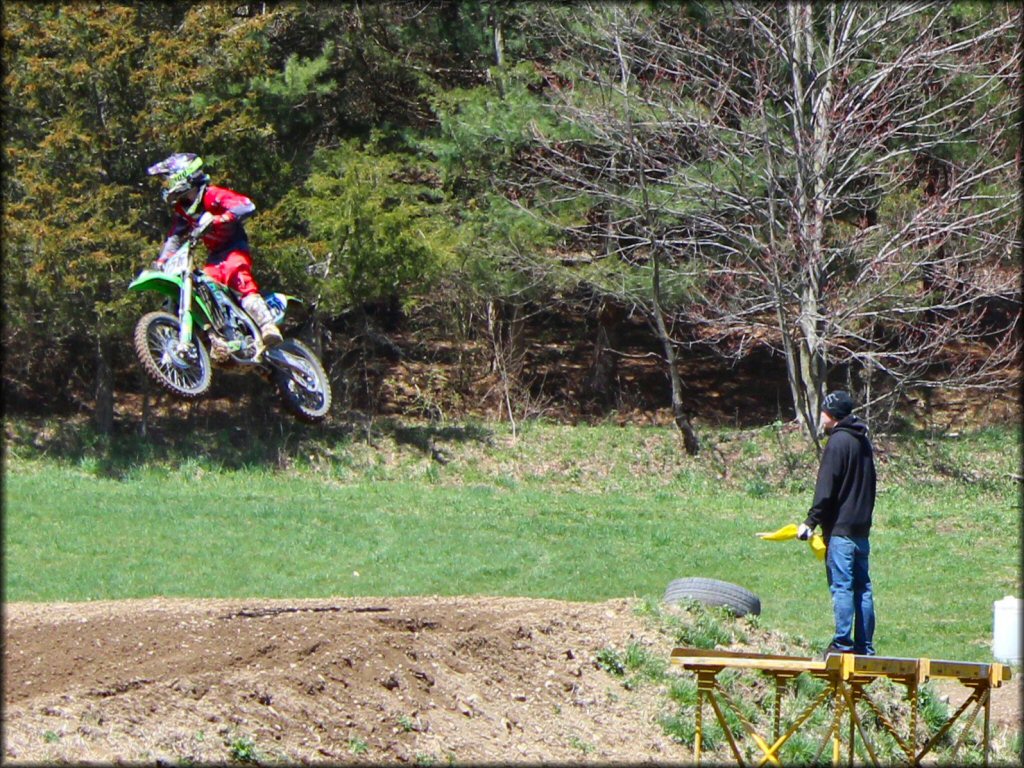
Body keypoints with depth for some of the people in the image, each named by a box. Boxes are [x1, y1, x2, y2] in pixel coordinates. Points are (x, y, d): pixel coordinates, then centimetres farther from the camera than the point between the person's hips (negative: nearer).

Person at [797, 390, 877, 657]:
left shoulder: (838, 442, -11)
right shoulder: (863, 441, 17)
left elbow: (826, 489, -15)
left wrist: (811, 522, -13)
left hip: (840, 528, -8)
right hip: (862, 528, 8)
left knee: (841, 586, -9)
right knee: (862, 587, 8)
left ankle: (843, 643, -12)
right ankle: (865, 646, 9)